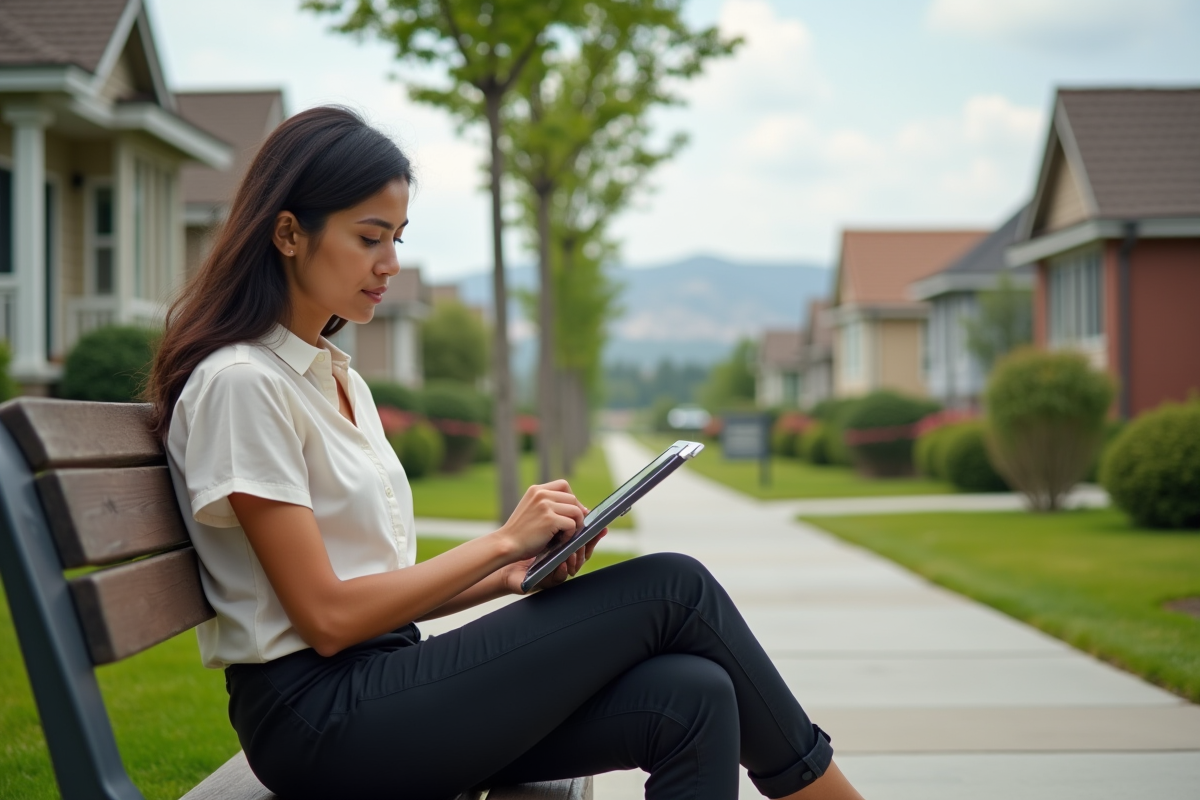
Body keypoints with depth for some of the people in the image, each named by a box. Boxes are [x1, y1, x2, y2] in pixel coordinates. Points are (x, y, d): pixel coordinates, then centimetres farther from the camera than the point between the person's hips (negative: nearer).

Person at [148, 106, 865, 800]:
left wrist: (514, 574, -1)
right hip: (317, 718, -8)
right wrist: (503, 541, -10)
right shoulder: (240, 383, -11)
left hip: (381, 683, 8)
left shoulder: (338, 379, 16)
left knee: (689, 702, -15)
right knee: (672, 589, -12)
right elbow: (327, 615, -16)